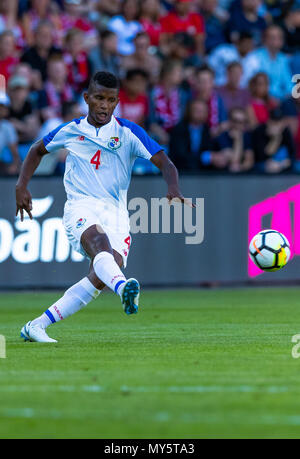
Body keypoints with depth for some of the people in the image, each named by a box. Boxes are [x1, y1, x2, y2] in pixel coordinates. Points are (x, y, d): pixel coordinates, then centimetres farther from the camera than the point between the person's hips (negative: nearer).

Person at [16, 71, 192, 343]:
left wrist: (174, 190, -28)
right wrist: (22, 185, 14)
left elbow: (164, 162, -7)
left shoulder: (129, 133, 2)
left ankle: (36, 327, -7)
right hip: (80, 208, -1)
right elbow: (38, 150, 26)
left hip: (116, 214, 1)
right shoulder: (70, 131, 8)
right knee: (100, 243, -36)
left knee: (100, 277, -18)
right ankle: (123, 288, -70)